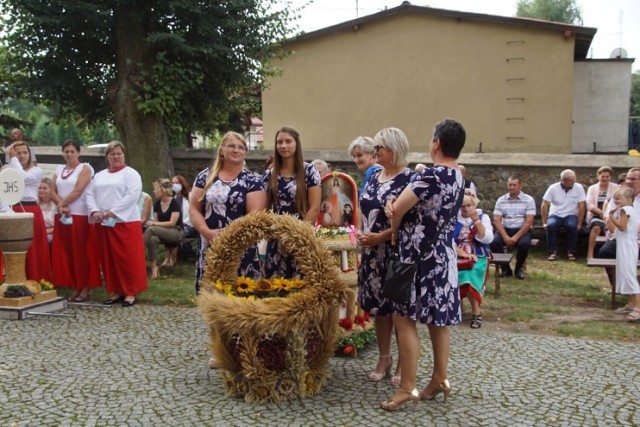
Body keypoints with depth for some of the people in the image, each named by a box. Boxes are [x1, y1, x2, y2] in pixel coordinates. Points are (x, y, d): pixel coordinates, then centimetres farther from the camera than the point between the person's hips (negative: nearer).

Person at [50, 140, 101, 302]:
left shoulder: (85, 168, -3)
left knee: (82, 252, -4)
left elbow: (78, 191, -12)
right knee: (67, 253, 6)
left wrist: (62, 204, -6)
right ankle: (75, 287, 12)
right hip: (63, 216, 6)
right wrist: (62, 206, -10)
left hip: (80, 215, -6)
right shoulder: (59, 169, 14)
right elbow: (53, 191, 7)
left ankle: (86, 288, 1)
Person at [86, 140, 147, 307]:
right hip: (103, 224, 6)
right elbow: (90, 194, 11)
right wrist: (95, 211, -9)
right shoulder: (99, 175, 17)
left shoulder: (131, 173, -1)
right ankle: (115, 291, 18)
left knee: (128, 258, -4)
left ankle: (131, 292, 4)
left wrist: (112, 212, -17)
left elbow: (132, 195, -14)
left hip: (125, 222, -6)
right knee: (108, 259, 8)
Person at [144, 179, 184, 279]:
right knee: (153, 238, -33)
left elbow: (172, 223, -16)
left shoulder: (174, 203, -11)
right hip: (162, 232, 5)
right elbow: (156, 221, 8)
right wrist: (153, 223, -16)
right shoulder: (157, 204, 9)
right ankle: (154, 267, -33)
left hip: (176, 232, -5)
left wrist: (154, 223, -18)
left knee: (151, 229, -31)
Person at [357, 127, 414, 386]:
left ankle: (403, 362, 17)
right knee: (378, 305, 12)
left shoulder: (409, 179, -12)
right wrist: (361, 234, 3)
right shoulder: (374, 176, 11)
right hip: (373, 253, 7)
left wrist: (380, 237, -18)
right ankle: (384, 358, 25)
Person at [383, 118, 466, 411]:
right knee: (437, 321, 15)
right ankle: (439, 380, 25)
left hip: (419, 258, -9)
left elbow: (398, 211, -13)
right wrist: (395, 205, 1)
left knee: (404, 318, -2)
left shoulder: (430, 175, -20)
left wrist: (393, 232, 6)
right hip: (443, 256, 9)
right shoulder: (459, 179, 9)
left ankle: (407, 388, 1)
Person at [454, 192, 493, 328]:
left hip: (478, 257, -1)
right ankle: (477, 313, -17)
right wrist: (463, 254, -17)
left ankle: (475, 313, -17)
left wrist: (476, 220, -13)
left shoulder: (483, 217, 7)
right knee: (466, 276, -32)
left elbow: (487, 239, -7)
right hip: (458, 257, 1)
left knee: (469, 276, -33)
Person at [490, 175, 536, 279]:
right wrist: (505, 236, -18)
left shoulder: (528, 200, -2)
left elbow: (529, 222, -9)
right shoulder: (501, 200, 5)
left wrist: (516, 237, -19)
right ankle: (505, 268, -5)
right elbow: (496, 220, -2)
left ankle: (519, 269, -4)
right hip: (505, 229, 2)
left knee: (524, 243, -34)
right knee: (494, 242, -27)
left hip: (522, 230, -2)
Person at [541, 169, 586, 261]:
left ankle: (571, 252, -16)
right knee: (550, 225, -32)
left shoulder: (579, 187, -5)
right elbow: (544, 205, -7)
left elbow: (581, 206, -5)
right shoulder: (553, 188, -6)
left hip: (571, 215, 0)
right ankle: (553, 252, -19)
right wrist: (544, 223, -12)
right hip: (555, 215, 0)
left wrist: (579, 224, -11)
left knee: (572, 226, -33)